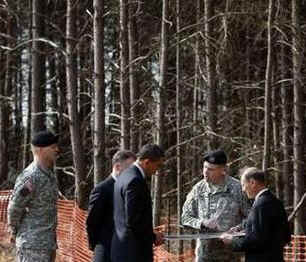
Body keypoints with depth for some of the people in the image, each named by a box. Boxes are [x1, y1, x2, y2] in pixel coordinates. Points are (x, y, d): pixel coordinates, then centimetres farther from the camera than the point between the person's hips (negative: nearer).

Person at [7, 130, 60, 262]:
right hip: (33, 245, -9)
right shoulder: (30, 177, -19)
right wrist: (15, 232, 2)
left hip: (47, 244, 9)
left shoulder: (49, 174, 11)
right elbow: (14, 208, -12)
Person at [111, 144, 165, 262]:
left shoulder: (125, 176, 14)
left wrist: (151, 235, 14)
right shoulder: (135, 181, -18)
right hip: (134, 252, -10)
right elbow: (133, 220, -22)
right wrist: (153, 236, -9)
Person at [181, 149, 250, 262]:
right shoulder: (198, 189, 3)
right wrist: (202, 223, -12)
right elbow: (185, 218, 7)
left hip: (230, 252, -1)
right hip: (204, 251, 1)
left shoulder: (236, 188, -4)